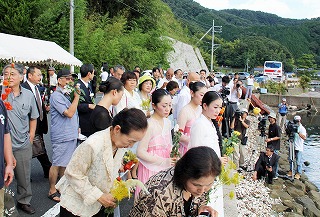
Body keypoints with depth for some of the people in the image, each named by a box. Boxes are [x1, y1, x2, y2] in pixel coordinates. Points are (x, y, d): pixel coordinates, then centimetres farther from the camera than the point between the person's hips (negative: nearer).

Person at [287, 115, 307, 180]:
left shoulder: (302, 129, -11)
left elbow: (304, 138, -25)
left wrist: (298, 132, -37)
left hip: (299, 148, -5)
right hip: (292, 146, 5)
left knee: (298, 161, 2)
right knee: (291, 160, 14)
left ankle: (298, 173, 14)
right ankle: (291, 171, 29)